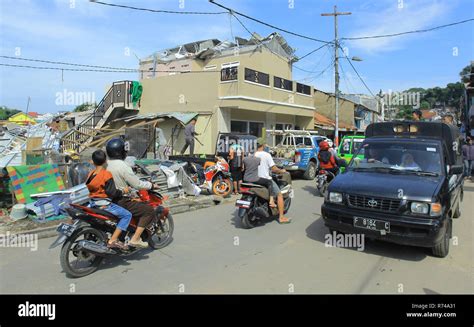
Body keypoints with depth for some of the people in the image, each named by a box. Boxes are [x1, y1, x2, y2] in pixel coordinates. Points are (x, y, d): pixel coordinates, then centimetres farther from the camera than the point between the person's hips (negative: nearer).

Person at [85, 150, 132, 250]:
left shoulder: (90, 174, 6)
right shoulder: (106, 174, -16)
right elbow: (112, 192, -18)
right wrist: (122, 191, -2)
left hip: (93, 204, 9)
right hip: (104, 205, -9)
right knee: (127, 215, -9)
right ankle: (112, 240, -16)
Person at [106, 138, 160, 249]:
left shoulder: (106, 164, 5)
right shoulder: (123, 166, -20)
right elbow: (137, 185, -19)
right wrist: (151, 185, -4)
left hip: (109, 199, 10)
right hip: (121, 201, -9)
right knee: (149, 211, -6)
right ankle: (135, 239, -10)